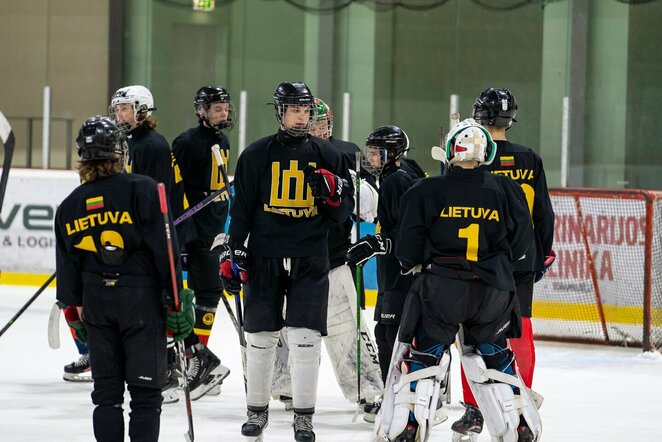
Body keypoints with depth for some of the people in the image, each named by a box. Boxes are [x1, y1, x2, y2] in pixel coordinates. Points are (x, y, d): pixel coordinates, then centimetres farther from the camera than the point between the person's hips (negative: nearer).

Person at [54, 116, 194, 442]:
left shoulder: (70, 206, 5)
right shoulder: (142, 190, -10)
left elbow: (68, 266, 10)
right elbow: (165, 248, -13)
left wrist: (75, 306, 21)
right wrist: (179, 298, -7)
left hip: (95, 302, 4)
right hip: (141, 300, -4)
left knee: (106, 390, 11)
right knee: (145, 390, 1)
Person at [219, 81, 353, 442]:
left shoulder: (326, 155, 5)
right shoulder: (257, 154, 3)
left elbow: (344, 212, 9)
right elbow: (241, 209, 5)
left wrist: (333, 193, -12)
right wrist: (231, 254, 0)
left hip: (310, 262, 0)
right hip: (264, 257, 0)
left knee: (306, 340, -4)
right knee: (260, 338, 5)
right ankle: (257, 411, 19)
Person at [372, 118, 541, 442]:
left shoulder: (427, 192, -7)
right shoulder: (506, 191, -1)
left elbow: (408, 250, -4)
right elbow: (521, 246, 8)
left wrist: (413, 264, 18)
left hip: (440, 288, -3)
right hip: (493, 290, 3)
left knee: (422, 353, 9)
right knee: (493, 353, 20)